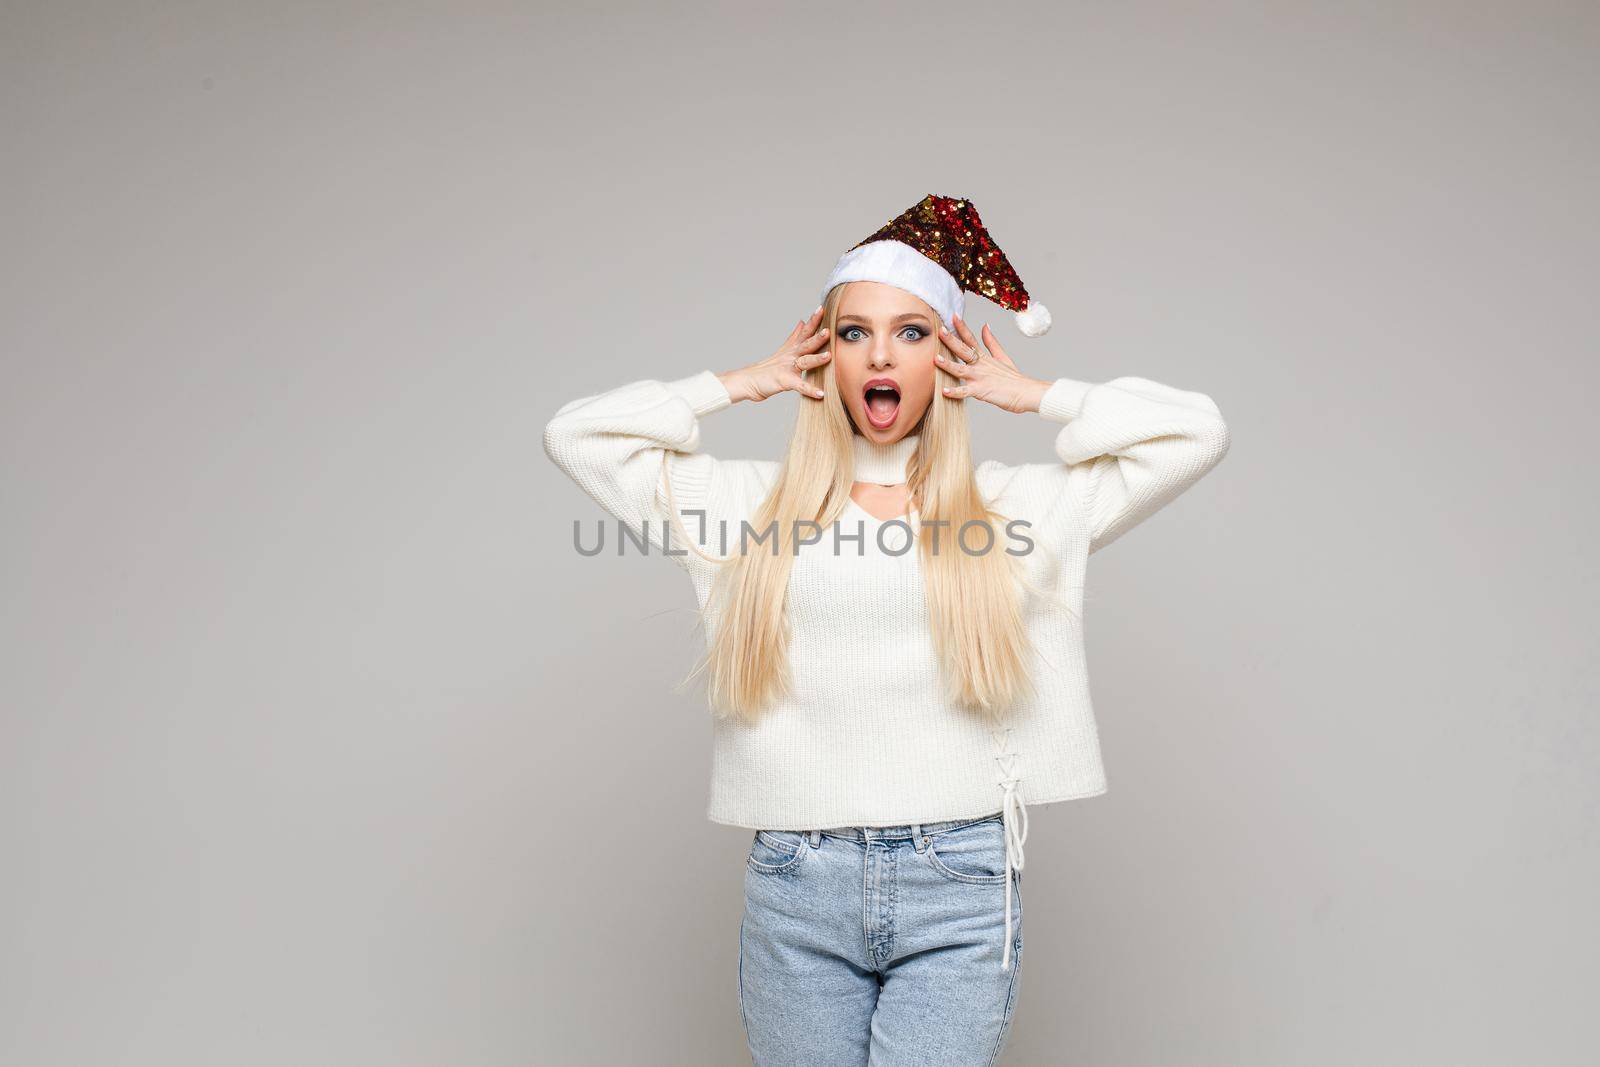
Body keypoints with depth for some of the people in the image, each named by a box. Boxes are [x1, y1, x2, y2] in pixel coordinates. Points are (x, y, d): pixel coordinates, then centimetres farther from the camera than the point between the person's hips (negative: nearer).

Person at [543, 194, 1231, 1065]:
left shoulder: (1017, 504, 8)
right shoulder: (754, 504, 10)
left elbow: (1194, 431, 5)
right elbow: (577, 432, 11)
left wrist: (1027, 393, 9)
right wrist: (745, 383, 12)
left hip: (960, 893, -1)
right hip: (795, 890, 1)